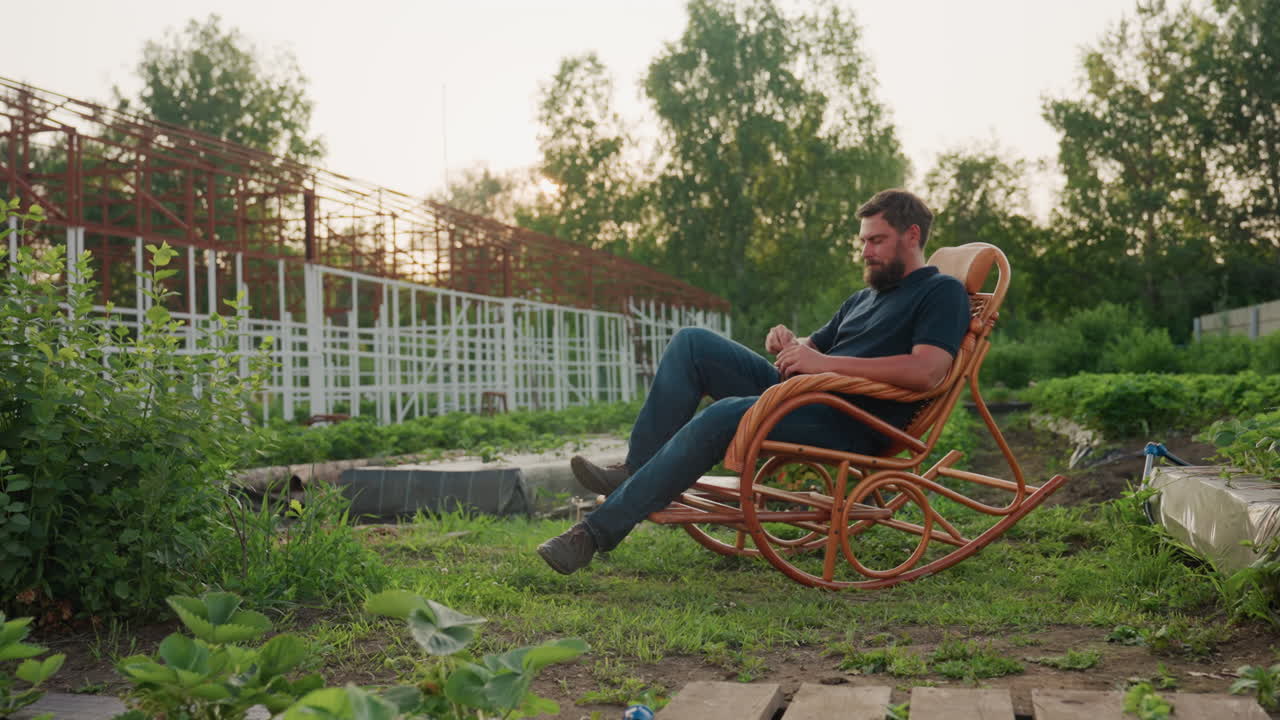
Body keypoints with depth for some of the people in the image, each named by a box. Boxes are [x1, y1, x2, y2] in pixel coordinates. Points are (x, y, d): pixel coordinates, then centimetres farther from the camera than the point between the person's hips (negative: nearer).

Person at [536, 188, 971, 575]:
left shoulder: (941, 293, 1)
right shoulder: (864, 298, 29)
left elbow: (927, 371, -18)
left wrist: (827, 362, -19)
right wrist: (789, 344, 3)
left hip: (852, 424, -9)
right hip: (797, 395, 9)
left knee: (724, 415, -32)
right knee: (693, 342, -5)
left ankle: (599, 531, -31)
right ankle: (637, 469, -15)